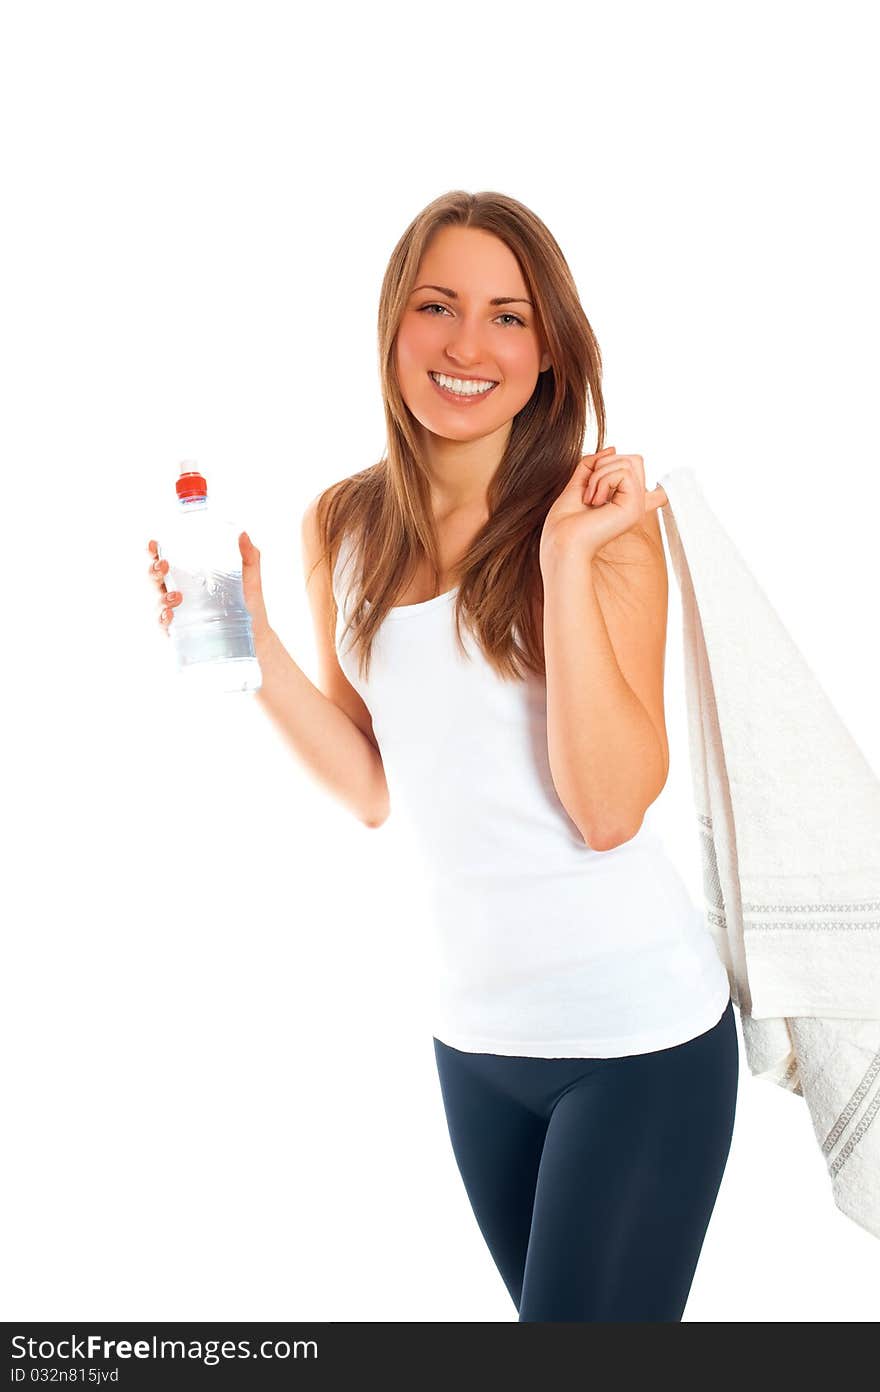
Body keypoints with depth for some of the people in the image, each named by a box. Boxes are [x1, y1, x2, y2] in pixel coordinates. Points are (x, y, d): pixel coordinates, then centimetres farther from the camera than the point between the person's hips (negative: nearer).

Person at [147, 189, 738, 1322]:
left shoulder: (605, 517, -11)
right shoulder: (343, 527, 2)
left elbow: (611, 808, -19)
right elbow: (373, 790, 5)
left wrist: (565, 559, -24)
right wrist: (247, 636, -5)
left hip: (638, 1034, -4)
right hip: (473, 1029, 5)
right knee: (546, 1315, 22)